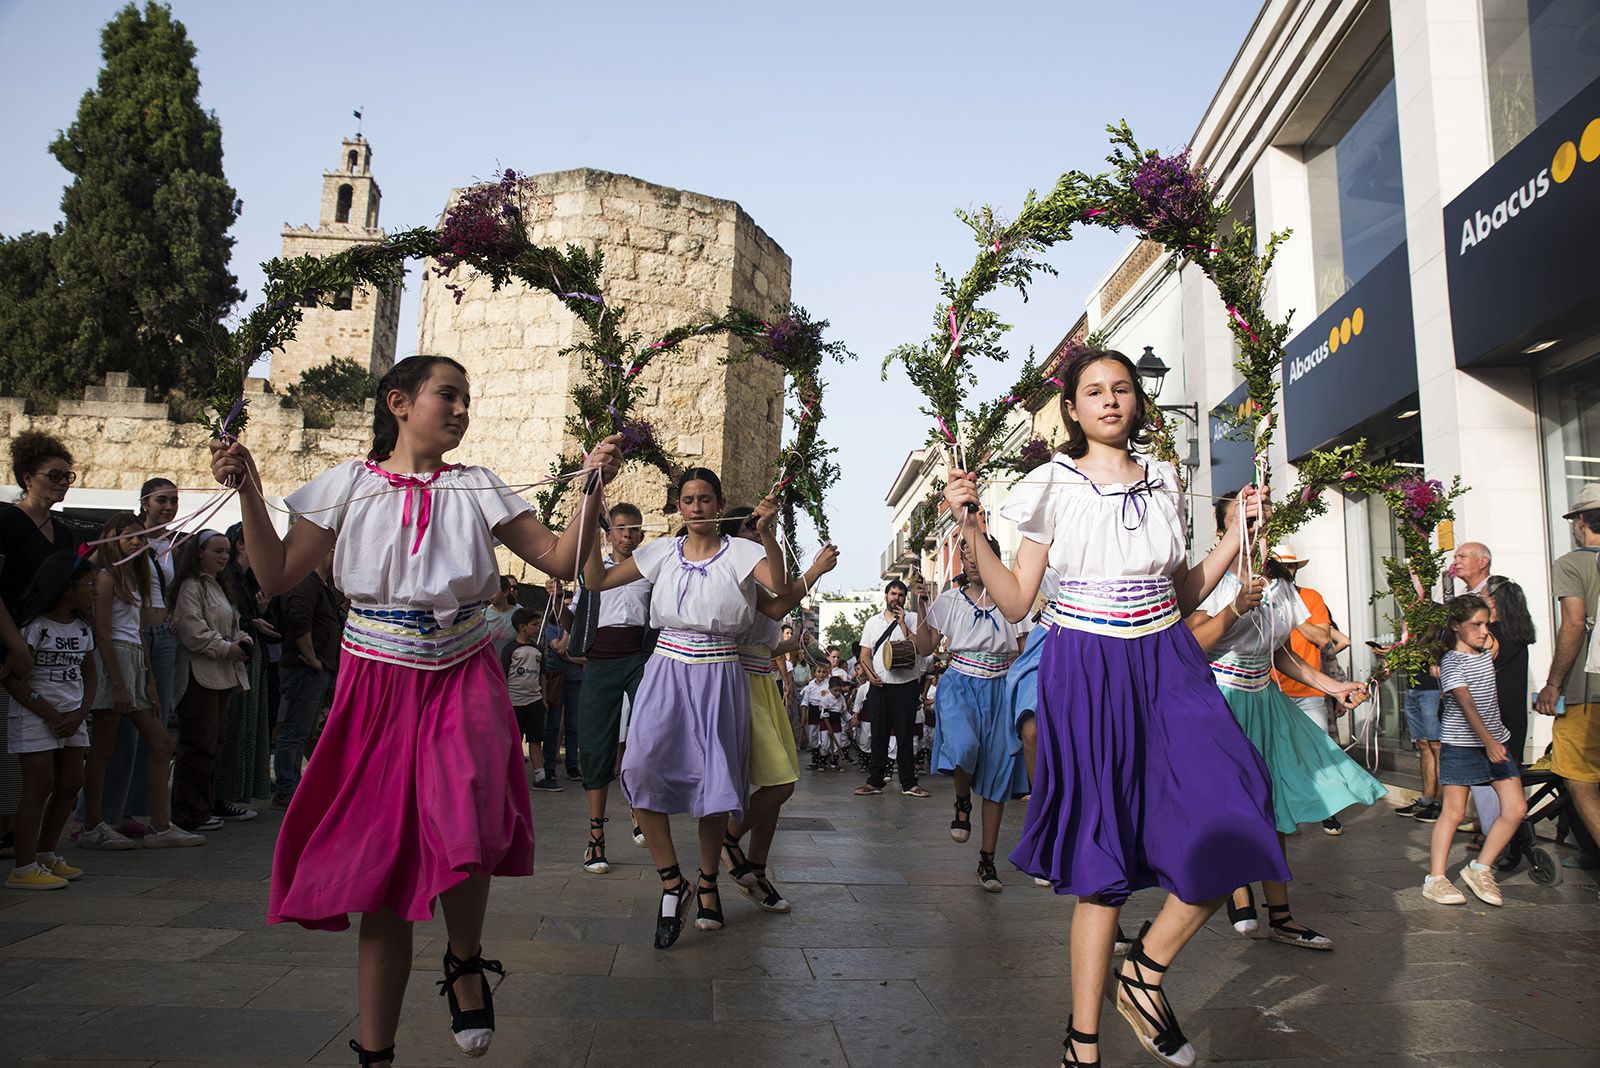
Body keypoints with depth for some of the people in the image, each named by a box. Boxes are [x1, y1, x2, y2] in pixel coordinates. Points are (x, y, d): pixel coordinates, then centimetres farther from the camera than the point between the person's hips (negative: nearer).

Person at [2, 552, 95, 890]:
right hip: (34, 716, -7)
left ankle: (46, 856, 22)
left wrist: (79, 715, -1)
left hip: (71, 718, 7)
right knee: (40, 786, -8)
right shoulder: (35, 625, -12)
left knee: (71, 783, 8)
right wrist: (49, 714, -16)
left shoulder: (81, 627, 10)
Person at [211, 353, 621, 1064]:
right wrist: (248, 491, -7)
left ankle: (465, 963, 7)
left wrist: (592, 487, -12)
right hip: (376, 686, 1)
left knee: (462, 831, -26)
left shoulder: (478, 488, 5)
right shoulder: (349, 485, 5)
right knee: (380, 861, 5)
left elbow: (562, 559, 0)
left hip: (462, 683, 0)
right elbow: (277, 576, 2)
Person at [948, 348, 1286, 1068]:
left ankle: (1144, 972, 12)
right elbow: (1015, 603, -2)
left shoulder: (1164, 482, 11)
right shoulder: (1053, 486, 0)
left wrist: (1237, 534, 8)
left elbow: (1183, 595, 16)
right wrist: (971, 532, -12)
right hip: (1087, 675, -3)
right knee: (1105, 854, 2)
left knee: (1230, 827, -12)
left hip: (1167, 668, 4)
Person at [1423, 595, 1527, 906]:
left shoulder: (1485, 653, 10)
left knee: (1516, 808, 0)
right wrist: (1487, 740, -34)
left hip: (1495, 742, 7)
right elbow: (1466, 704, -25)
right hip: (1460, 744, -7)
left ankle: (1480, 870, 11)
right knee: (1454, 811, -7)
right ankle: (1435, 879, -2)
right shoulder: (1451, 662, -12)